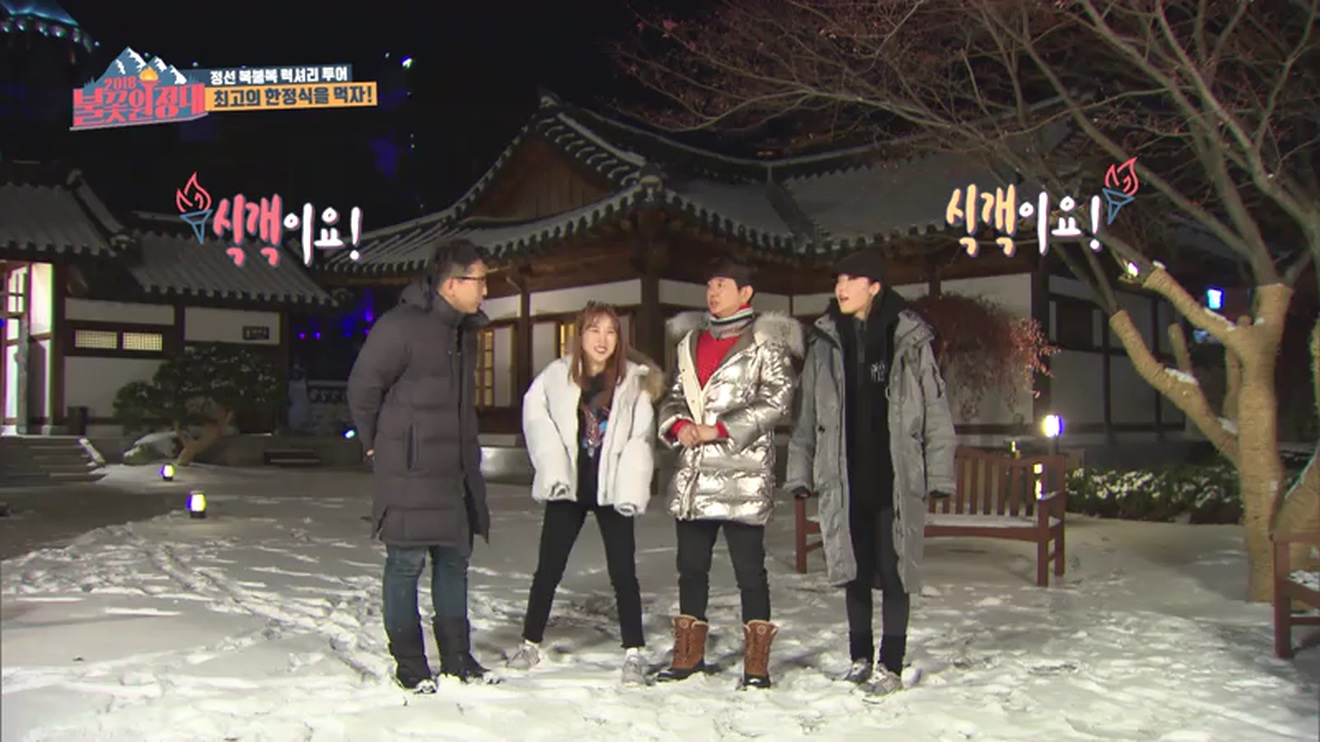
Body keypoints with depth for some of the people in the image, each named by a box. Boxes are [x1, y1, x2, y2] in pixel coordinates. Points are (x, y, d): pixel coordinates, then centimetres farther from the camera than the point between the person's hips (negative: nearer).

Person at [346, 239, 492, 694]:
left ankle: (456, 657, 23)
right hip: (410, 469, -8)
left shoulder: (464, 330, 11)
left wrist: (466, 451, 18)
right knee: (407, 561, 0)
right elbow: (362, 387, -9)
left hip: (456, 467, 8)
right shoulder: (400, 326, -15)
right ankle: (409, 664, 11)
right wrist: (376, 444, 1)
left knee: (455, 558, 13)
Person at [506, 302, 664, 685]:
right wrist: (553, 471, -7)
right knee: (549, 568, 12)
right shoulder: (557, 375, -2)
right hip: (568, 488, 2)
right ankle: (530, 643, 27)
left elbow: (640, 438, -7)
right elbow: (537, 418, 3)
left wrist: (630, 489, -16)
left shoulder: (635, 380, -5)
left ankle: (633, 653, 10)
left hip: (611, 490, -1)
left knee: (623, 571, 0)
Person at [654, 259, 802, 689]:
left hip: (743, 475, -6)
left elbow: (777, 399, -10)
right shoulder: (692, 340, 17)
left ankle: (757, 663, 6)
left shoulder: (764, 342, -2)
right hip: (693, 474, 6)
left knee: (749, 568, -3)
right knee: (691, 565, 13)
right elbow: (675, 395, 20)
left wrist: (718, 429, -15)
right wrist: (677, 424, -2)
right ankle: (689, 655, 25)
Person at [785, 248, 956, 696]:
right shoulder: (825, 343, 7)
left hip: (897, 478, -3)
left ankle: (891, 665, 14)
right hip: (844, 478, 4)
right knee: (854, 569, 12)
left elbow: (935, 411, -3)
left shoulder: (910, 340, -4)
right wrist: (801, 471, 5)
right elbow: (808, 414, 9)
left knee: (894, 570, 3)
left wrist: (938, 473, -8)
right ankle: (860, 657, 26)